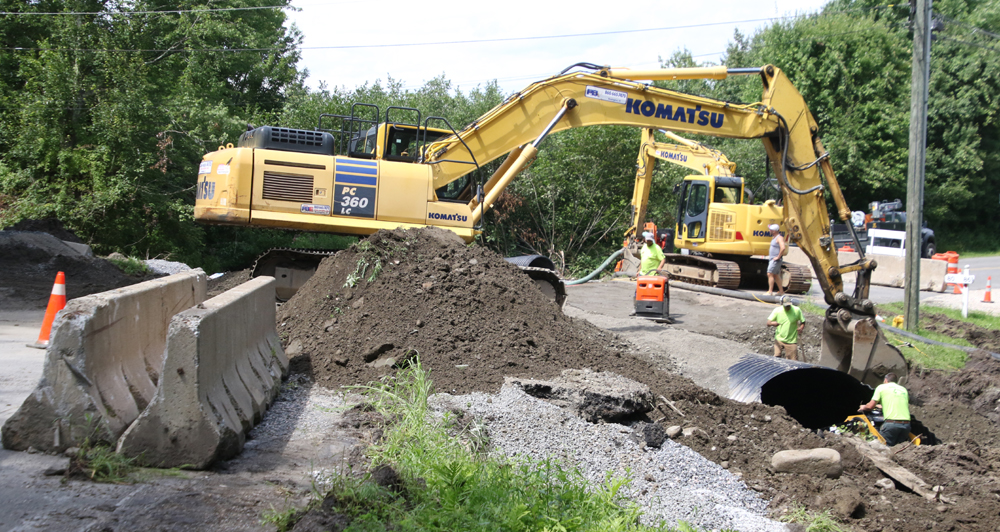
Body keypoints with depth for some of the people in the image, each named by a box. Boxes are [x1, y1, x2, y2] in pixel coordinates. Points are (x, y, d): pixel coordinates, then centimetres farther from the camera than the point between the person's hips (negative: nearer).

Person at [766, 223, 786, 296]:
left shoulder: (779, 238, -16)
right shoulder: (773, 238, 16)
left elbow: (783, 248, -31)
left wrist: (778, 256, -24)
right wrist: (769, 254, 23)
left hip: (776, 260, -10)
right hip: (771, 259, 10)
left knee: (770, 274, -14)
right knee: (776, 276, 13)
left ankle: (770, 291, -15)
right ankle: (781, 291, 18)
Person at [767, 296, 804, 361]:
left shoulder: (797, 310, -6)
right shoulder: (777, 310, -6)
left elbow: (803, 322, 3)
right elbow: (768, 323, -7)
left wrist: (801, 328, -20)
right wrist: (772, 323, -31)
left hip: (791, 341, -1)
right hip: (779, 340, 1)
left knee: (793, 362, 1)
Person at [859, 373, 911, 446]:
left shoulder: (881, 387, 9)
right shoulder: (903, 389, 22)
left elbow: (870, 406, 7)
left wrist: (863, 407, 29)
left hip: (891, 423, -5)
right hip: (906, 424, 5)